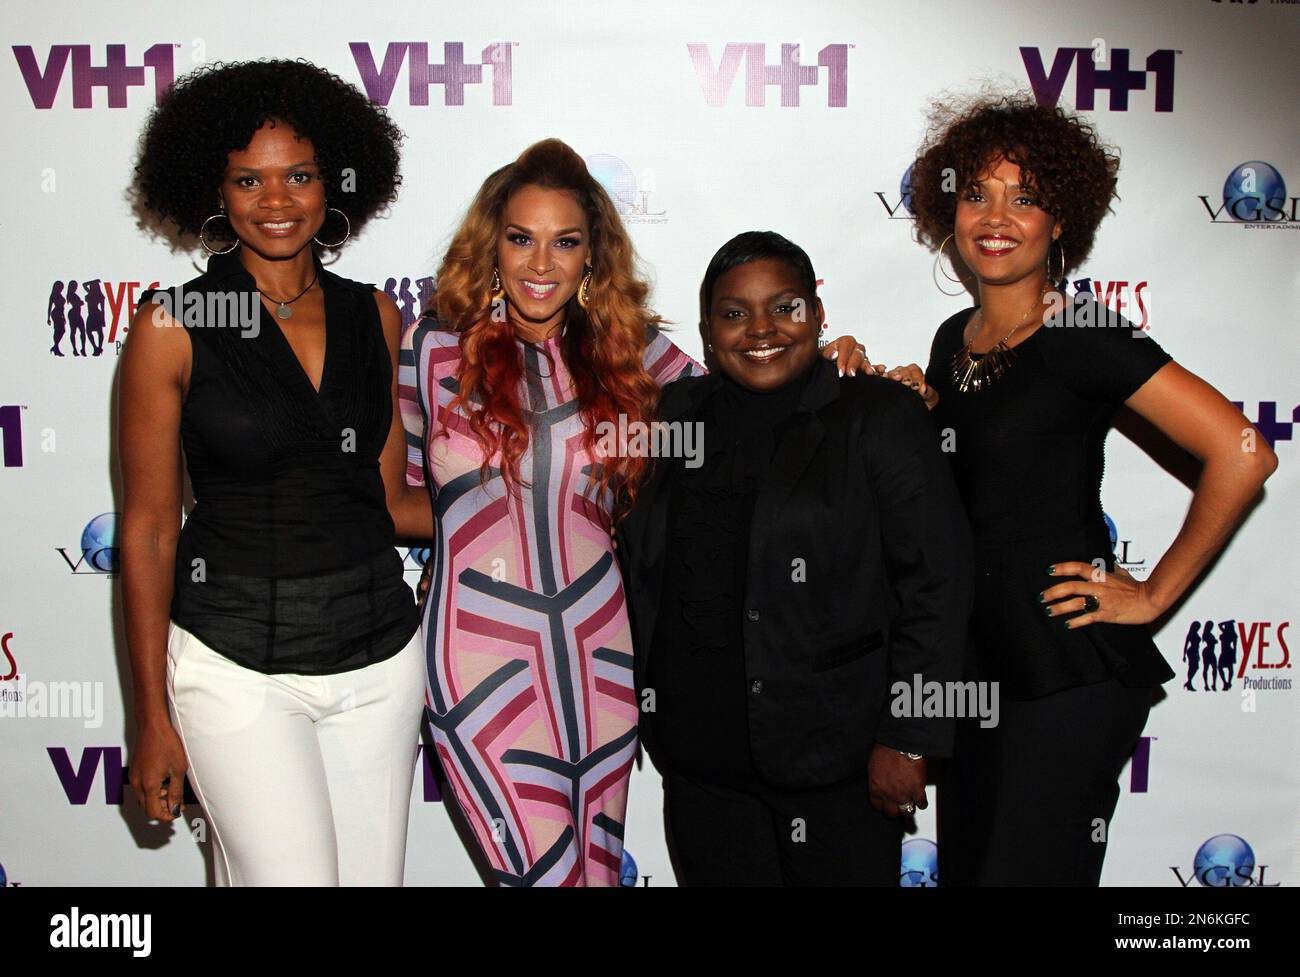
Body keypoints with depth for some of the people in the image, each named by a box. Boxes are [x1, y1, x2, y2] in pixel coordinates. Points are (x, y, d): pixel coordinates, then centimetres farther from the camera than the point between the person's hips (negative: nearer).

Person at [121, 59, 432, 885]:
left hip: (379, 659, 4)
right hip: (238, 666, -4)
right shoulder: (173, 328, -6)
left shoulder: (374, 317, 5)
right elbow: (148, 530, -4)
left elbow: (388, 500, 10)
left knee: (374, 874, 12)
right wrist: (154, 716, -3)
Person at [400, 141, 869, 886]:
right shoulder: (432, 349, 1)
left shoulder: (626, 349, 5)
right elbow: (396, 491, 8)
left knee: (600, 863, 14)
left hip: (599, 654, 3)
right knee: (551, 872, 0)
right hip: (483, 661, -2)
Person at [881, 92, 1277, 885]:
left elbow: (1242, 453, -21)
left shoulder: (1084, 339, -14)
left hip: (1069, 671, -7)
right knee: (962, 868, 17)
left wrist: (1155, 595, -14)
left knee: (1026, 871, 3)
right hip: (973, 659, 8)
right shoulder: (954, 340, 8)